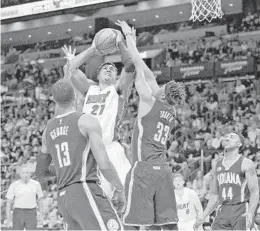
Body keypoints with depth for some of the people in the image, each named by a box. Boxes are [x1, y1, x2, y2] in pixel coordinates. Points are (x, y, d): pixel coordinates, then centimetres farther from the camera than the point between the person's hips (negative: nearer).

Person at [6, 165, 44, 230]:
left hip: (31, 215, 0)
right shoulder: (14, 185, -4)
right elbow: (9, 202, 0)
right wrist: (8, 217, -5)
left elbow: (40, 199, 9)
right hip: (18, 213, 0)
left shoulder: (36, 184, -2)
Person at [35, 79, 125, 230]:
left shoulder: (48, 130, 16)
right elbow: (104, 165, -10)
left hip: (63, 197, 8)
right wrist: (120, 189, 2)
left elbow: (40, 172, 26)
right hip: (84, 190, -7)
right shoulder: (87, 121, -4)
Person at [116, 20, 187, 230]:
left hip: (143, 168, -7)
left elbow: (139, 66, -2)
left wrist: (129, 36, 7)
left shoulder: (150, 101, -4)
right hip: (164, 169, 7)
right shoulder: (172, 113, 16)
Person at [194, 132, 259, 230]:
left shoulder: (246, 163, -1)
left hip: (240, 211, -5)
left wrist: (250, 213, -24)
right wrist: (203, 217, 14)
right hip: (223, 211, 5)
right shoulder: (218, 165, 16)